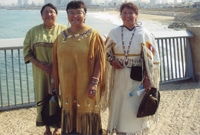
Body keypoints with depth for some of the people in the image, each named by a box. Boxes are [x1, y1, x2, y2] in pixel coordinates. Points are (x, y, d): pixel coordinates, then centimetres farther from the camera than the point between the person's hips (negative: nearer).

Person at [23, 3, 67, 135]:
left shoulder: (64, 30, -1)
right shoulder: (33, 31, 3)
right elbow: (27, 51, 2)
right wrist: (39, 64, -12)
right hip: (41, 72, 2)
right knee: (44, 98, 8)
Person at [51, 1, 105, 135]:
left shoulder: (93, 35, -5)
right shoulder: (61, 37, 7)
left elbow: (99, 60, -9)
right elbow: (56, 62, 11)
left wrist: (94, 82, -16)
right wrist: (55, 83, 10)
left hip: (86, 85, -4)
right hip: (67, 85, 4)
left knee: (86, 117, 4)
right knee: (70, 116, 11)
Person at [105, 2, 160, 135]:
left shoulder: (144, 33, -5)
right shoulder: (114, 33, 2)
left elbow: (151, 58, -5)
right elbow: (106, 53, 11)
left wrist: (147, 79, -11)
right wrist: (112, 61, -10)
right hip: (119, 77, 3)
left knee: (135, 110, 1)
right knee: (119, 107, 10)